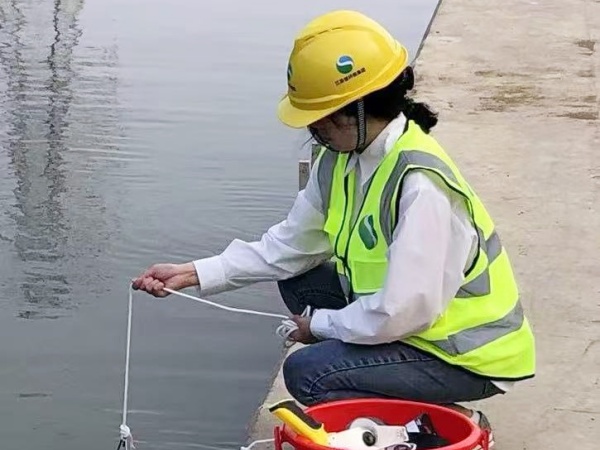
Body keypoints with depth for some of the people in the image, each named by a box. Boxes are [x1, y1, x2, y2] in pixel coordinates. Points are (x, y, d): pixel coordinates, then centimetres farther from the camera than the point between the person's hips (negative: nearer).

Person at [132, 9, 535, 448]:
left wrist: (320, 325, -14)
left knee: (306, 373, -16)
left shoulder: (419, 185, -31)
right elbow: (291, 245, 3)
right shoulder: (342, 156, -4)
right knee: (299, 280, 6)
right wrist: (193, 273, -4)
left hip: (468, 354, -9)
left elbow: (401, 313, -31)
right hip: (418, 322, 9)